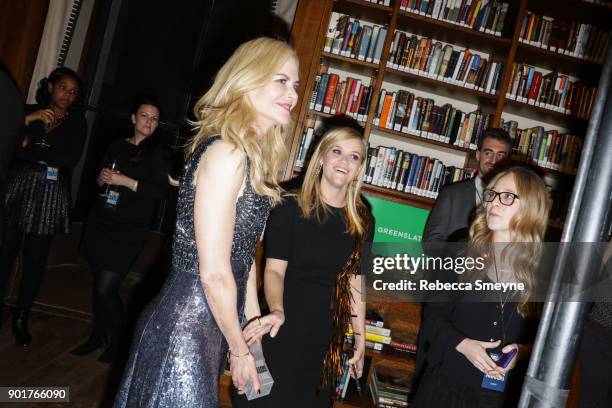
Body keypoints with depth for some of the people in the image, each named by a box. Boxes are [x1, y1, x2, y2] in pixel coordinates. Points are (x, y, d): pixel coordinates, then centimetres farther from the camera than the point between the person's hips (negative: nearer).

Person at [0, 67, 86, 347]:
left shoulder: (77, 123, 8)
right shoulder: (30, 110, 11)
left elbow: (70, 159, -6)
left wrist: (27, 148, -5)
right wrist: (27, 120, -11)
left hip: (51, 193, 0)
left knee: (36, 257, 4)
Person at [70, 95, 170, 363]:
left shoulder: (157, 154, -1)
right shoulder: (117, 147, 13)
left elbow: (160, 192, -12)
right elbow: (99, 180, 22)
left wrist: (125, 181, -15)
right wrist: (102, 179, 0)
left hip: (129, 231, -5)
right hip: (99, 223, 5)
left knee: (106, 288, -8)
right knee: (98, 284, 10)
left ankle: (116, 341, 13)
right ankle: (98, 336, 27)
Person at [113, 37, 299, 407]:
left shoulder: (256, 157, 7)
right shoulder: (226, 154, -21)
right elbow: (214, 273, -22)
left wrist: (252, 324, 11)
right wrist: (240, 349, -10)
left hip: (214, 320, 9)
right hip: (186, 324, -9)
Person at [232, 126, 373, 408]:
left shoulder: (362, 222, 4)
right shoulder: (290, 208, -7)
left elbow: (355, 285, 8)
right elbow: (274, 270, -13)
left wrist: (360, 340, 8)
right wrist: (277, 311, -31)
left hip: (328, 340, 3)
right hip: (282, 333, -3)